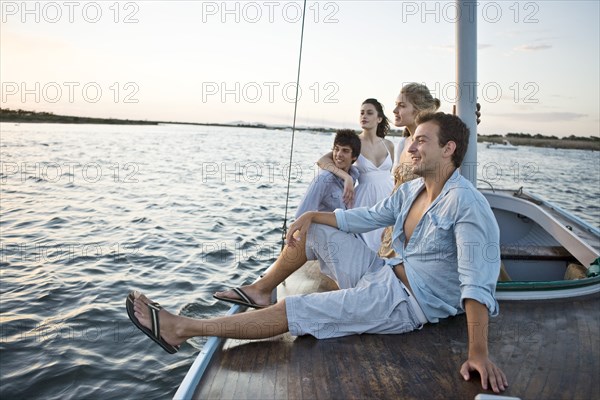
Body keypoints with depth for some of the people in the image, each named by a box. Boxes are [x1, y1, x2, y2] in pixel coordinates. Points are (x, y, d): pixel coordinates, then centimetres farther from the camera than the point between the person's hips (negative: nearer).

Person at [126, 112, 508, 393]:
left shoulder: (465, 204, -21)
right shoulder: (411, 190, 5)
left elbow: (476, 282, -28)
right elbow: (366, 217, 13)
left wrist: (479, 352, -36)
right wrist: (311, 215, 4)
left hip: (408, 301, -8)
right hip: (384, 274, 8)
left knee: (293, 310, -17)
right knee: (310, 231, 10)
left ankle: (182, 329, -8)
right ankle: (260, 289, 26)